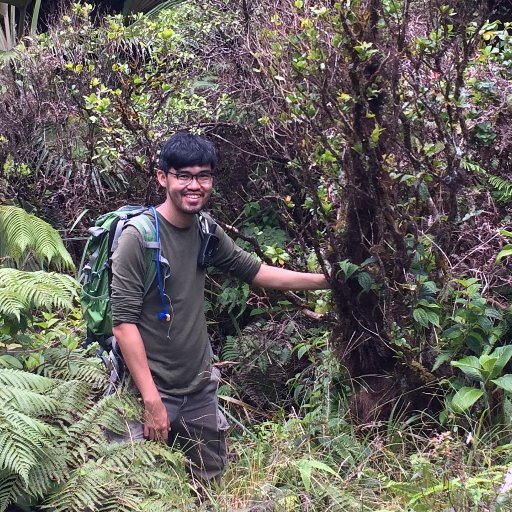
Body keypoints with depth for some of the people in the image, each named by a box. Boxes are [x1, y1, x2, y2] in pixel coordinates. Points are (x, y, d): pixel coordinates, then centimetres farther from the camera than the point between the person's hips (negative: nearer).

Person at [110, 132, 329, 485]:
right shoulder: (140, 235, -16)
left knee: (211, 488, 16)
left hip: (201, 389, 7)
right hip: (152, 390, -7)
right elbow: (124, 323, -19)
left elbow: (255, 271, 16)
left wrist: (326, 280, 12)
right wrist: (152, 400, -21)